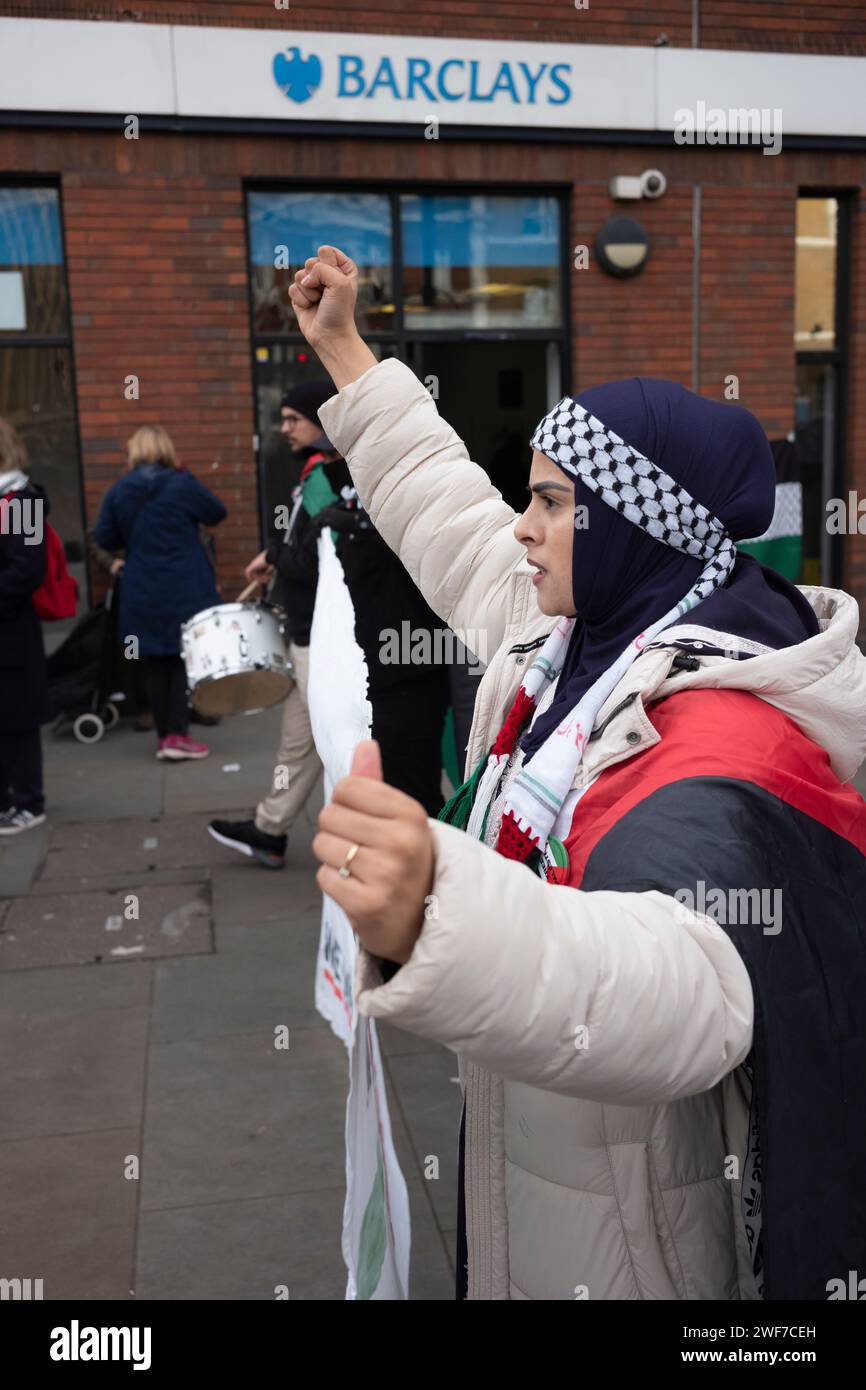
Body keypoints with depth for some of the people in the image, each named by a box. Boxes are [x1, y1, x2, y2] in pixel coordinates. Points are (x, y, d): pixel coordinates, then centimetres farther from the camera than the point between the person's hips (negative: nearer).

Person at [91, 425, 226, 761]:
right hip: (185, 591, -3)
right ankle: (177, 735, 1)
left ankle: (163, 735, 17)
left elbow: (103, 539, 5)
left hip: (142, 595, 3)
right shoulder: (182, 484, -8)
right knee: (184, 660, 5)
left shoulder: (118, 491, 2)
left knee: (155, 664, 11)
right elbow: (217, 513, 2)